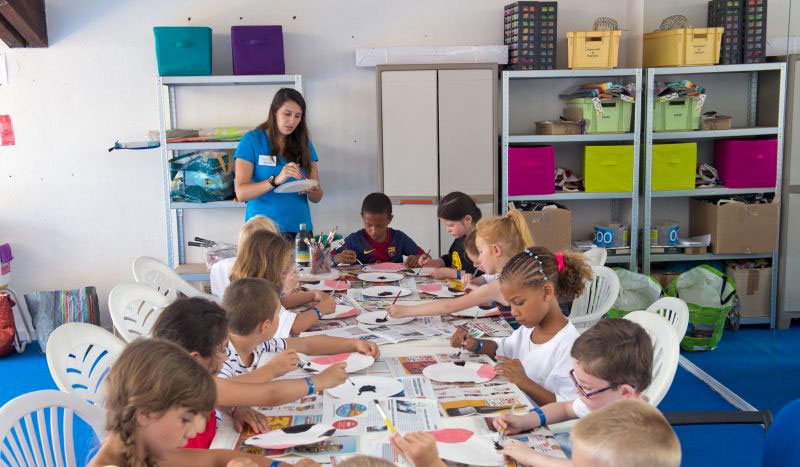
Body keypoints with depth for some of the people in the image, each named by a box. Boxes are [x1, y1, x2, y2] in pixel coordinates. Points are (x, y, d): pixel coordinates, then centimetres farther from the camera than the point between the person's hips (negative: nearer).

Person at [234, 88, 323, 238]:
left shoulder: (304, 144, 8)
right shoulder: (252, 140, -3)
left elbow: (317, 197, 7)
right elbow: (241, 193, -12)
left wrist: (311, 191, -16)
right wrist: (276, 180, -26)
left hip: (299, 228, 3)